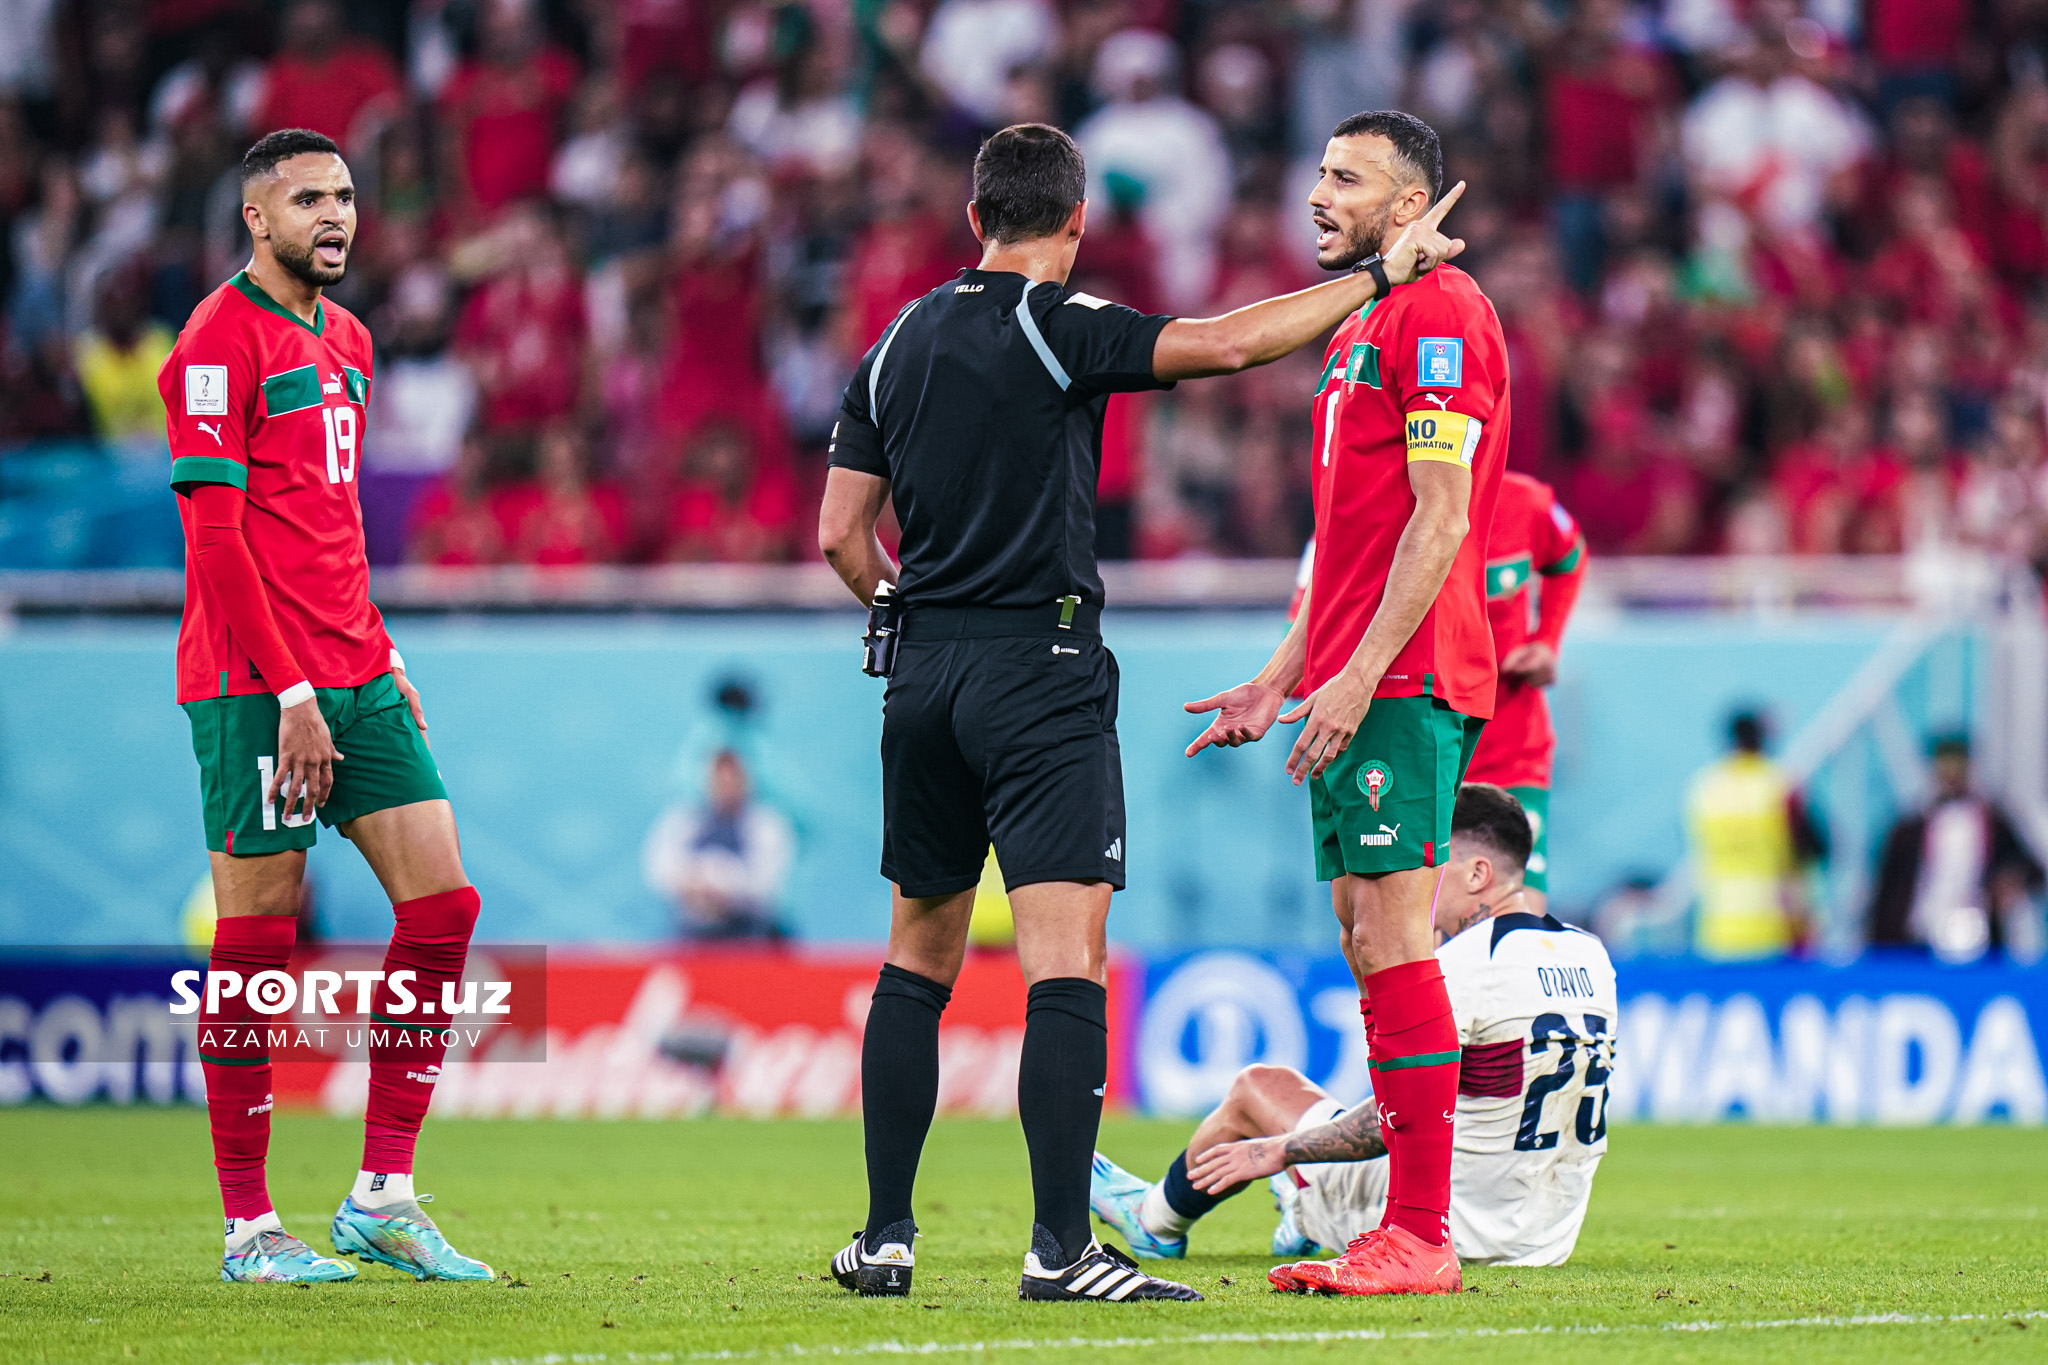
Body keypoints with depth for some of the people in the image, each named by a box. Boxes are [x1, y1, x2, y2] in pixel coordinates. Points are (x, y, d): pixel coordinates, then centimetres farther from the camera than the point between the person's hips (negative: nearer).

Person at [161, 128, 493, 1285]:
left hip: (355, 680, 8)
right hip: (256, 688, -8)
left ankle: (383, 1196, 6)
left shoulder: (346, 341, 18)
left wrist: (382, 655, 16)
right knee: (258, 944, -3)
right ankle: (250, 1226, 4)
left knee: (444, 905, 0)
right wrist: (290, 691, -17)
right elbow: (214, 538, -14)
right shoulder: (221, 343, -9)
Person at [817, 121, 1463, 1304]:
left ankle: (885, 1236, 12)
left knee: (918, 959, 14)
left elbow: (842, 533, 11)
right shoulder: (1056, 327, -8)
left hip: (925, 675, 7)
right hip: (1043, 676, -7)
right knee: (1067, 961, -9)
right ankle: (1062, 1247, -16)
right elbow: (1224, 344, -19)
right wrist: (1379, 277, -11)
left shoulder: (900, 344, 11)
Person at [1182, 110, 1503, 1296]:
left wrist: (1359, 675, -21)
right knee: (1370, 946, 8)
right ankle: (1408, 1226, 10)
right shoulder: (1362, 331, 22)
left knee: (1393, 939, -12)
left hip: (1406, 685, -10)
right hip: (1353, 688, 10)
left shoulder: (1439, 316, -9)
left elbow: (1440, 519, -17)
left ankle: (1422, 1235, -13)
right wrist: (1277, 683, 21)